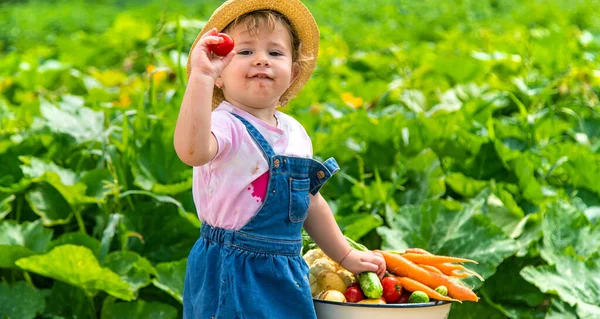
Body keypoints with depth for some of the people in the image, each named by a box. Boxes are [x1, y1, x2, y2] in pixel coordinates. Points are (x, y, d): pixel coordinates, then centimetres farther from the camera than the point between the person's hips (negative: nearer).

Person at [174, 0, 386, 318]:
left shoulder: (295, 133, 8)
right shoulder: (226, 125, -16)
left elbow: (310, 203, 20)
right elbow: (192, 150, -41)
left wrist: (346, 256, 25)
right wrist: (201, 76, -45)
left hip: (287, 278, 7)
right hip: (232, 277, -7)